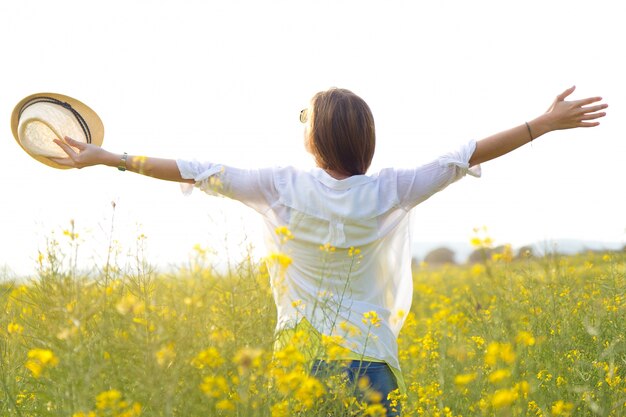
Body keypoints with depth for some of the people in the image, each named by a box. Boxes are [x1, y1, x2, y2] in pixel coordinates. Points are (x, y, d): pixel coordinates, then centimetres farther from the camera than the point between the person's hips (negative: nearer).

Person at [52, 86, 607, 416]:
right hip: (369, 360, 0)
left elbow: (201, 172, -3)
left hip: (300, 358, 0)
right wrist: (546, 123, 5)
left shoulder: (283, 188, -6)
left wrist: (108, 157, 4)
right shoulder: (389, 192, -5)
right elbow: (464, 158, -1)